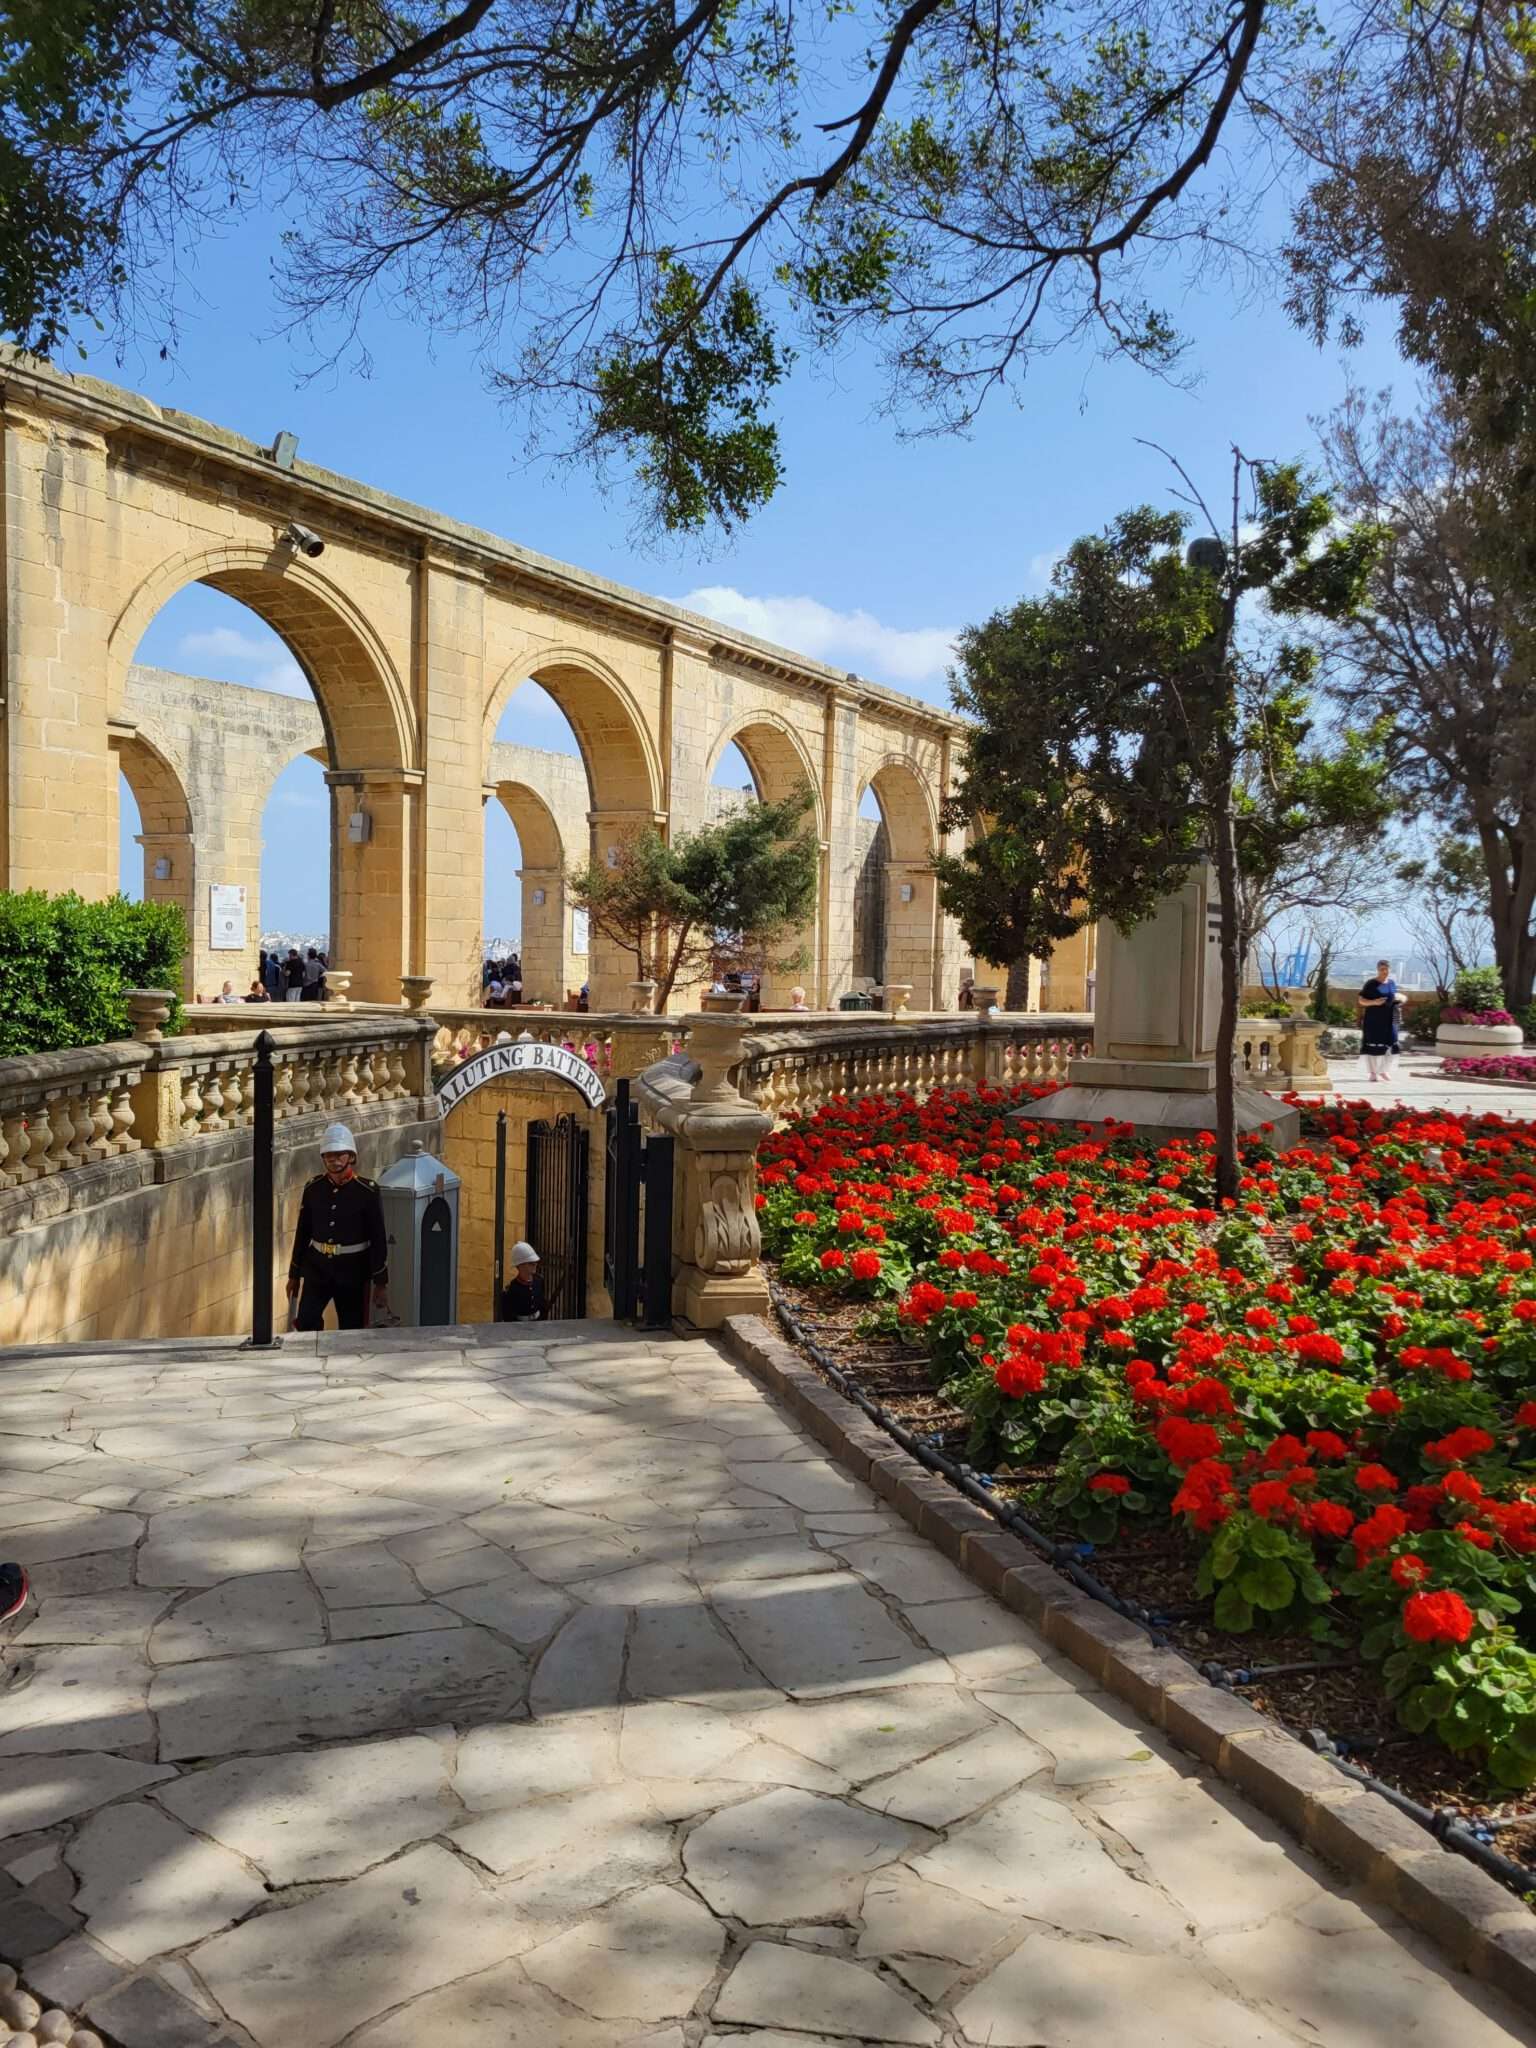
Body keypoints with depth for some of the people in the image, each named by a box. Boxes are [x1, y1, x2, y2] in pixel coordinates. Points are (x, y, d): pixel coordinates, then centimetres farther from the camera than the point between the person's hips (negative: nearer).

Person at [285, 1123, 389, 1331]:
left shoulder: (367, 1191, -10)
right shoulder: (313, 1188, 0)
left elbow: (378, 1238, -7)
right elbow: (302, 1233, 8)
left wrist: (381, 1283, -7)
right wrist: (294, 1275, 12)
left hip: (353, 1270, -2)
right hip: (317, 1268, 2)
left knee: (351, 1331, 5)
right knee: (305, 1322, -11)